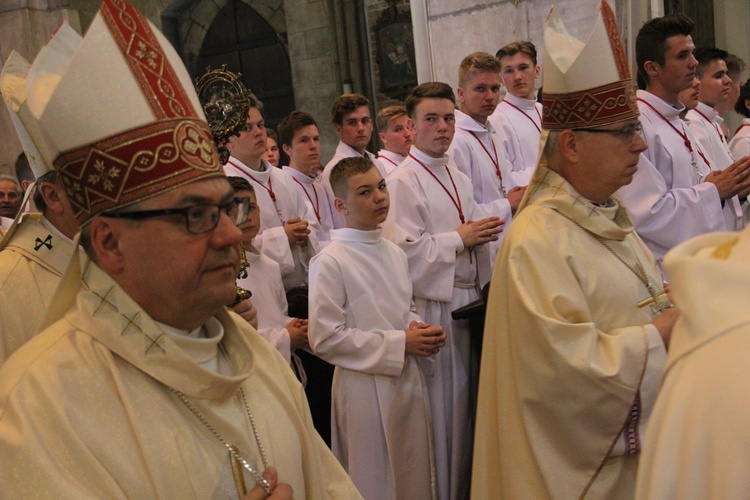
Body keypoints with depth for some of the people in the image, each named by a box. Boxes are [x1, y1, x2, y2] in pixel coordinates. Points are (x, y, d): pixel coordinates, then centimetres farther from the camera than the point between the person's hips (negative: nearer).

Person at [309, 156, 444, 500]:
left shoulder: (394, 253, 8)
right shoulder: (330, 262, -15)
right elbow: (324, 338, -18)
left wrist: (420, 331, -3)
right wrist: (399, 343, -16)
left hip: (410, 379, 7)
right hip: (366, 387, -7)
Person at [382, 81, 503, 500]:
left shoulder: (460, 179, 15)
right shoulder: (402, 182, -10)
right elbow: (405, 250, -19)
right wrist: (459, 239, -13)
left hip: (471, 301, 7)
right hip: (434, 305, -7)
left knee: (470, 401, 14)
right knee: (443, 403, 0)